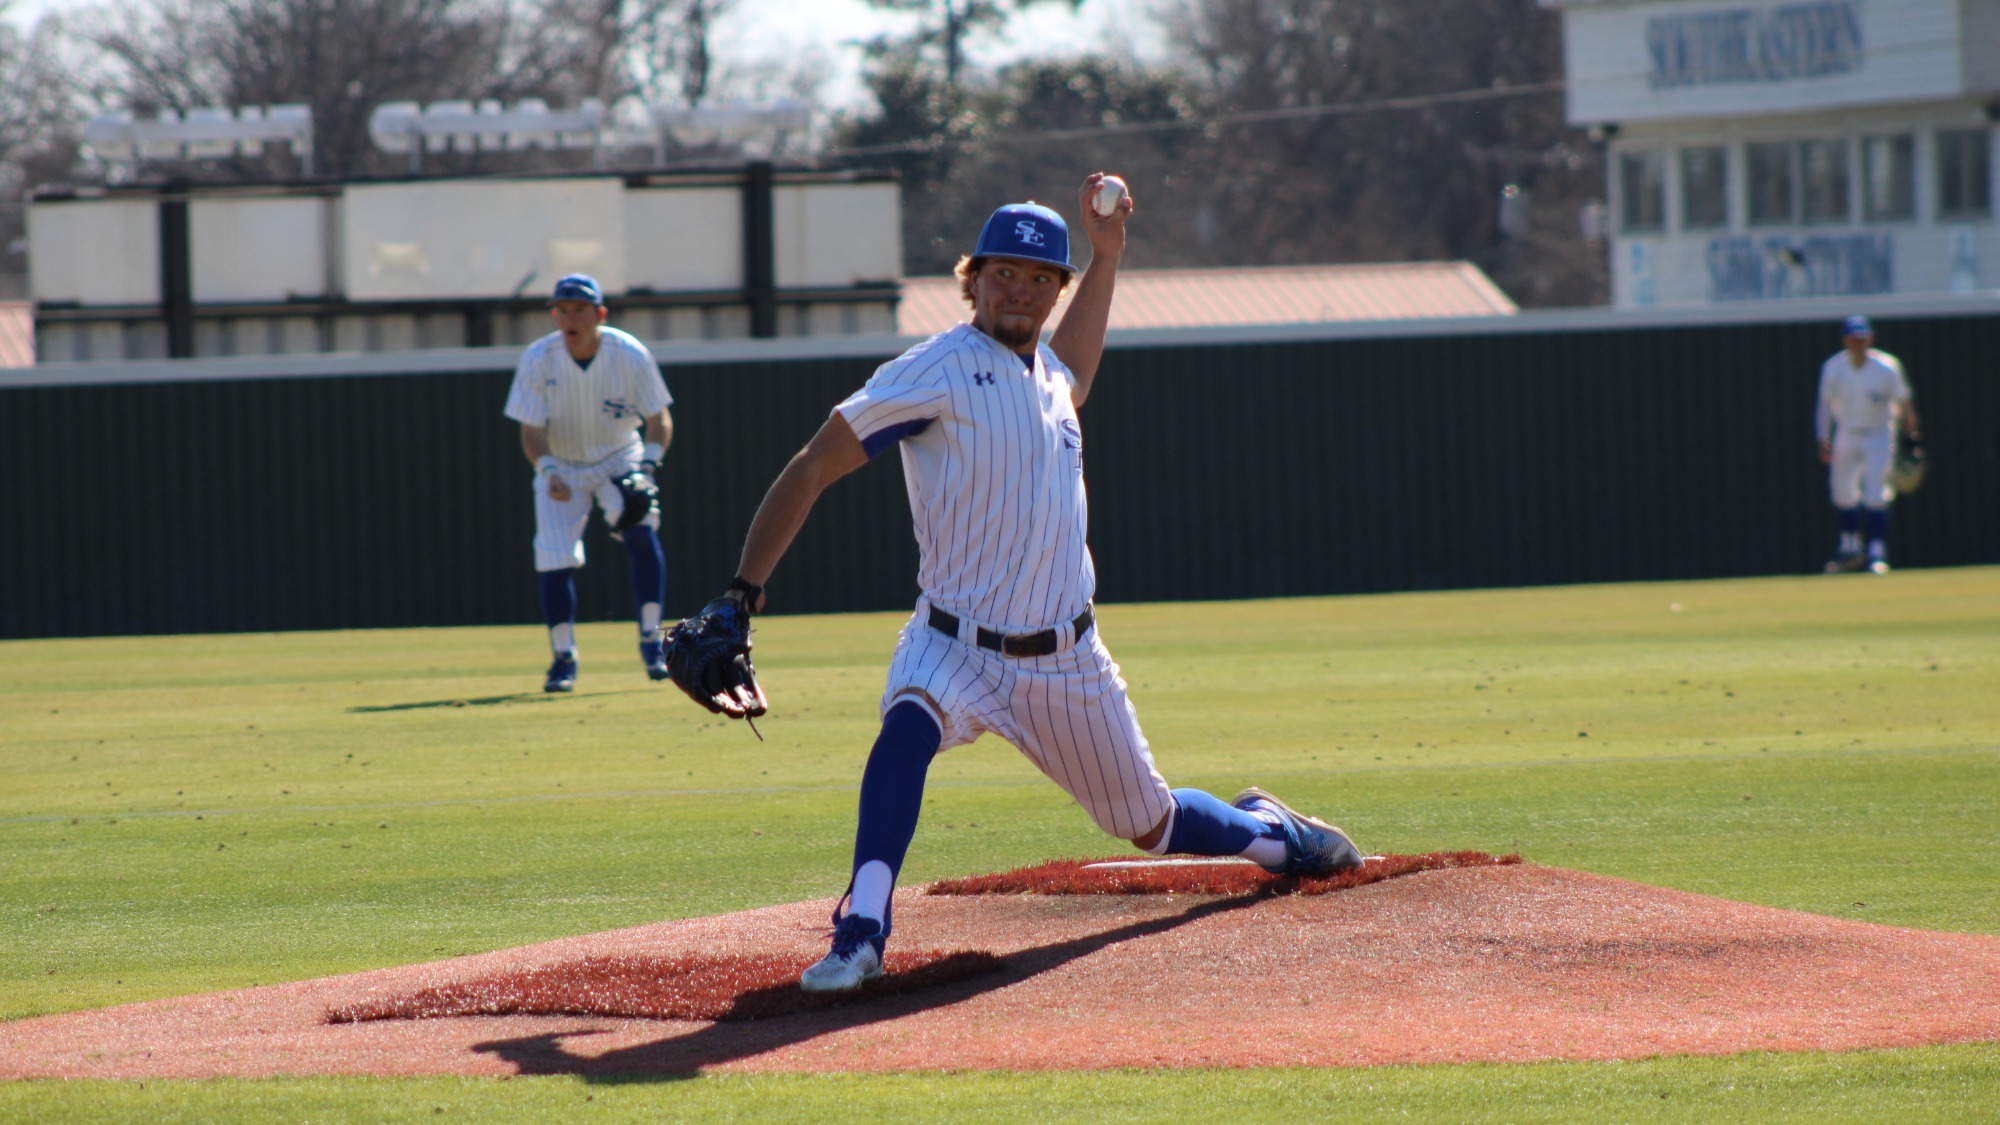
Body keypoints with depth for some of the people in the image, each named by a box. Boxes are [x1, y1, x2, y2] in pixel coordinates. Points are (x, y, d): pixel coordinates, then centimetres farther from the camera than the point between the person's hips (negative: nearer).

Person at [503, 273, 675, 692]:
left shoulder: (630, 355, -20)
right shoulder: (537, 360, -20)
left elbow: (659, 420, -11)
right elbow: (531, 432, -18)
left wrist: (649, 461, -30)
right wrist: (548, 470, -38)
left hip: (619, 459, 0)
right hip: (560, 466, 0)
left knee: (642, 532, -22)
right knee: (555, 559, -11)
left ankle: (651, 641, -11)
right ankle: (563, 658, 5)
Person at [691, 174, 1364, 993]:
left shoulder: (1045, 368, 7)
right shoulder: (937, 372, -14)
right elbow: (812, 469, -17)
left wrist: (1107, 257, 30)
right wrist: (745, 589, -26)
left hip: (1066, 664, 5)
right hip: (956, 649, -5)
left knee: (1151, 825, 17)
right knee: (908, 727, -39)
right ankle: (861, 936, -42)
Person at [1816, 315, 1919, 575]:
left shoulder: (1887, 368, -15)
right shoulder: (1833, 368, -10)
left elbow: (1903, 402, -4)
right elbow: (1825, 404, -5)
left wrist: (1910, 435, -3)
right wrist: (1823, 439, -15)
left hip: (1879, 437, -3)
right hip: (1846, 435, 3)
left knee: (1875, 495, -13)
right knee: (1842, 493, 10)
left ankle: (1877, 553, -9)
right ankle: (1850, 548, 27)